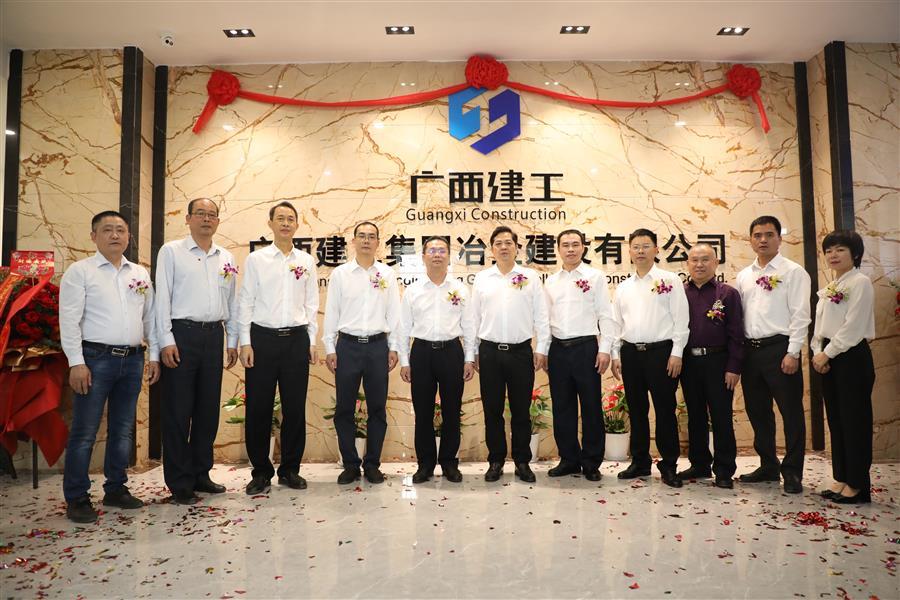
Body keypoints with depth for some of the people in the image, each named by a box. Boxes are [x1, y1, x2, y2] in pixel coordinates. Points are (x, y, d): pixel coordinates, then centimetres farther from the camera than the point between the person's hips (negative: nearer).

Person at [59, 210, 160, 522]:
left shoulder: (140, 273, 13)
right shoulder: (80, 271, -2)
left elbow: (150, 318, 14)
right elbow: (69, 320, -7)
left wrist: (154, 356, 8)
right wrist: (77, 363, -14)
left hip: (132, 360, 5)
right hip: (96, 359, -5)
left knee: (123, 430, 12)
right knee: (84, 432, 0)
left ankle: (116, 489, 24)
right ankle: (77, 498, 11)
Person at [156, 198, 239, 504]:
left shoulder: (226, 258, 13)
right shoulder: (171, 251, 1)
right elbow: (162, 297, -4)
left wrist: (233, 341, 12)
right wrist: (167, 340, -11)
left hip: (213, 335, 4)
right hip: (182, 333, -4)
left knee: (208, 409, 10)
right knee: (178, 411, 1)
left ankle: (200, 473, 23)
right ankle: (180, 483, 11)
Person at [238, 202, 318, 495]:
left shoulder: (306, 261, 9)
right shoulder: (256, 259, 3)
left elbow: (312, 303, 11)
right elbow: (245, 301, 2)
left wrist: (312, 341, 7)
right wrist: (246, 342, -5)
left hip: (297, 339, 2)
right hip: (263, 338, -1)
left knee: (295, 408, 5)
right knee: (258, 408, 2)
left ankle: (290, 469, 18)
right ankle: (261, 472, 15)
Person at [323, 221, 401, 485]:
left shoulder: (387, 274, 5)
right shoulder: (340, 274, 4)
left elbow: (394, 313, 6)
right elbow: (331, 313, 4)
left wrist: (393, 347, 2)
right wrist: (329, 348, 0)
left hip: (378, 346, 1)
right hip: (348, 345, 0)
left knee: (377, 409, 7)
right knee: (344, 409, 4)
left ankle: (372, 464, 19)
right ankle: (350, 465, 18)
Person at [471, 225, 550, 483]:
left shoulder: (531, 277, 4)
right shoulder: (482, 278, 7)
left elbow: (541, 316, 3)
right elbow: (474, 317, 8)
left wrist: (541, 349, -3)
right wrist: (473, 352, 6)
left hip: (521, 351, -1)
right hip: (490, 351, 1)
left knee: (521, 411, 7)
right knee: (492, 410, 7)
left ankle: (522, 461, 20)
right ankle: (495, 461, 20)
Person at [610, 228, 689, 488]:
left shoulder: (670, 280, 1)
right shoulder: (623, 287, 13)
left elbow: (680, 319, -4)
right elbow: (617, 323, 14)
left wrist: (676, 353, -10)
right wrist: (616, 354, 7)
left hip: (661, 351, -4)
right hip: (630, 352, 4)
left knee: (665, 410, 0)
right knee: (636, 409, 10)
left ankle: (669, 466, 11)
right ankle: (639, 461, 21)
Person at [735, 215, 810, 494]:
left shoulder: (793, 272, -1)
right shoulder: (743, 276, 14)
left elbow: (800, 315, -8)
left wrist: (792, 353, -14)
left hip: (779, 348, -5)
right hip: (750, 350, 6)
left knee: (791, 411, 0)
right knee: (757, 412, 12)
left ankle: (792, 472, 12)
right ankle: (768, 466, 25)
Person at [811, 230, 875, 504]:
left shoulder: (860, 283, -8)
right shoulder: (829, 288, 16)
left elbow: (853, 327, -16)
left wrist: (827, 353, -13)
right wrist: (817, 352, -1)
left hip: (852, 357, -8)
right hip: (828, 359, 8)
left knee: (854, 419, -2)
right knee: (836, 419, 11)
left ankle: (857, 485, 7)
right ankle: (841, 479, 20)